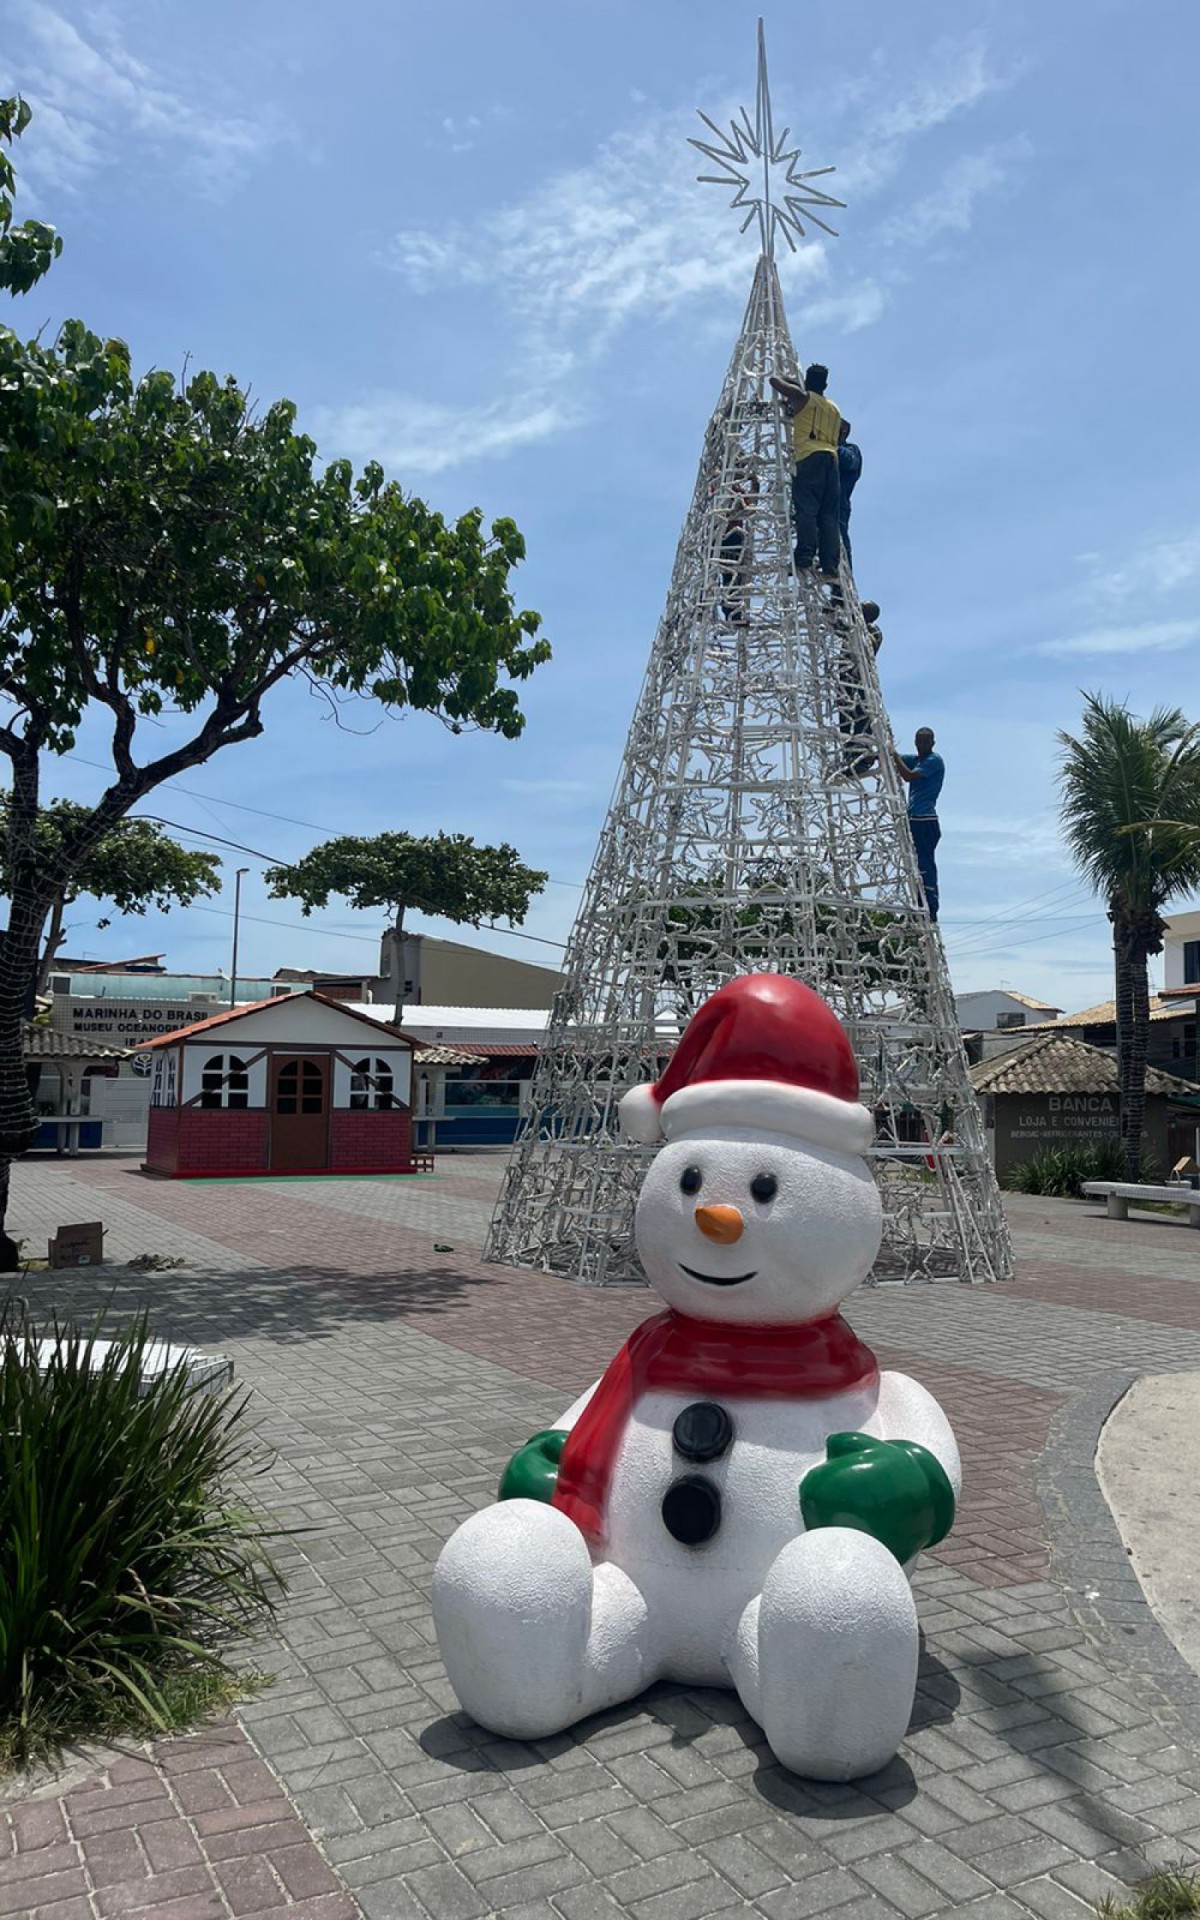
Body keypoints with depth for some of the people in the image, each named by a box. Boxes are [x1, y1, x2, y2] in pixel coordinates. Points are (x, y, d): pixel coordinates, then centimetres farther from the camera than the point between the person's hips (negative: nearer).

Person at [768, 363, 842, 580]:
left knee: (806, 509, -16)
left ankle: (805, 558, -30)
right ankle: (830, 565, -11)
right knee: (829, 515, 0)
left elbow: (775, 380, 13)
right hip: (831, 457, 5)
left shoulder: (803, 397, 9)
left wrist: (784, 377, 33)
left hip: (810, 457, -5)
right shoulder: (834, 409, 27)